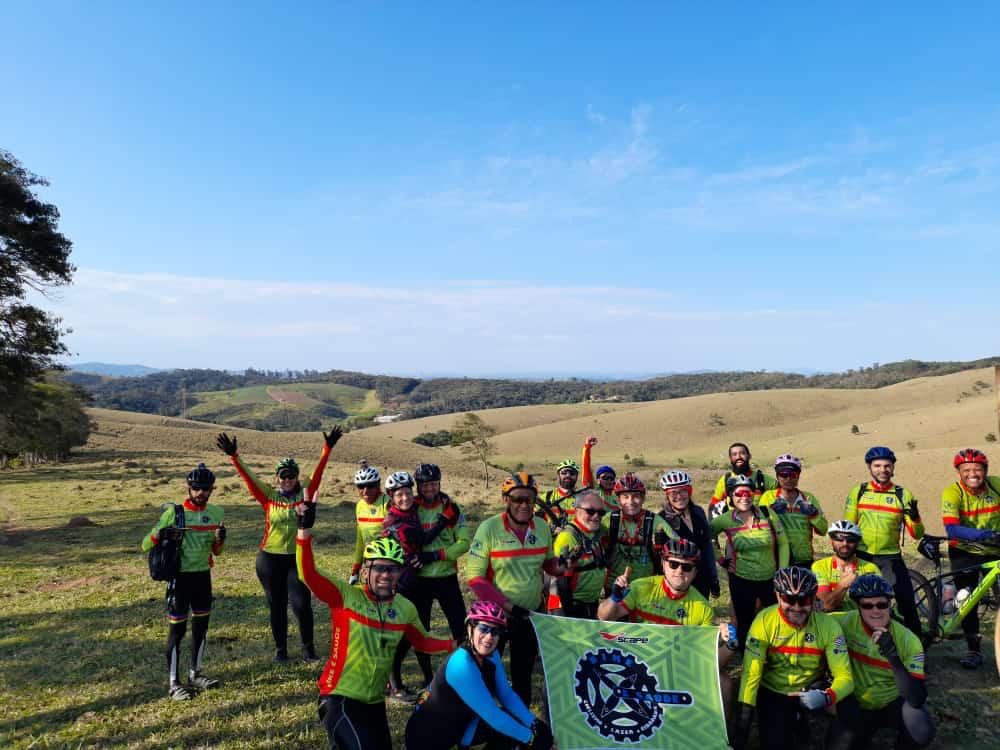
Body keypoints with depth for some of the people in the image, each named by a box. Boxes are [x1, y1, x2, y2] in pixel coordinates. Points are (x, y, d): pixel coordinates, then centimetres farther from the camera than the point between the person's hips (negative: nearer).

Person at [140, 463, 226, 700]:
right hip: (180, 577, -5)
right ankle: (174, 684, 11)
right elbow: (145, 545, -11)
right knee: (177, 629, -1)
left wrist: (220, 539, -11)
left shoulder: (216, 513, 3)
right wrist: (161, 534, -31)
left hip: (203, 576, 5)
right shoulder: (174, 512, -11)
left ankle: (195, 674, 29)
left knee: (201, 627, 13)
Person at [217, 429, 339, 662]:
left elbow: (318, 473, -8)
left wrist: (327, 449, -17)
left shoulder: (305, 494, 0)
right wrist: (233, 456, -18)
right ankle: (280, 648, 27)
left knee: (302, 604, -3)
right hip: (270, 559, 1)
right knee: (277, 606, 11)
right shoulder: (268, 497, -1)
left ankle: (308, 647, 15)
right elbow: (249, 477, -8)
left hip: (298, 559, 0)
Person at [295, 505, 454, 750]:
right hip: (340, 699, -5)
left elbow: (423, 642, 12)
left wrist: (456, 645, 0)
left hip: (375, 702, 6)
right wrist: (305, 528, -38)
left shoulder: (405, 608, -2)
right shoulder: (345, 595, -15)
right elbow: (308, 574, -27)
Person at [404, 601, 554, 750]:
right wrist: (530, 738, -19)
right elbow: (492, 716, -26)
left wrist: (534, 724, -13)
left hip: (457, 723, 7)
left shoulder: (491, 655, -7)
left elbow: (507, 694, -2)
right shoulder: (462, 664, -30)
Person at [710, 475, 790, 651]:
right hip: (741, 580, -1)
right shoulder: (725, 520, -8)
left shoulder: (767, 514, -6)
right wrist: (720, 560, 0)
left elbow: (783, 543, 2)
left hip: (770, 579, 1)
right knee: (744, 624, 8)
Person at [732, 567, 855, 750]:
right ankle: (791, 723, 14)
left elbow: (844, 677, -17)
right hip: (773, 692, -3)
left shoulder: (828, 625, -19)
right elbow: (751, 673, -22)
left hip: (811, 690, 3)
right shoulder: (765, 620, -22)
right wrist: (741, 731, -25)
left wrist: (827, 697, -40)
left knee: (850, 710, -18)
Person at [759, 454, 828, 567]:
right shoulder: (768, 496, 2)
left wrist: (813, 514, -12)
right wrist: (771, 512, -23)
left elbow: (823, 530, 5)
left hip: (803, 561, 3)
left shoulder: (809, 498, 11)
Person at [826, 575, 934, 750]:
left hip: (894, 703, 0)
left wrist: (893, 656, -42)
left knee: (922, 732, -30)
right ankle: (862, 734, 13)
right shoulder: (847, 622, -19)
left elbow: (917, 700, -29)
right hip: (858, 705, 1)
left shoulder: (908, 640, -21)